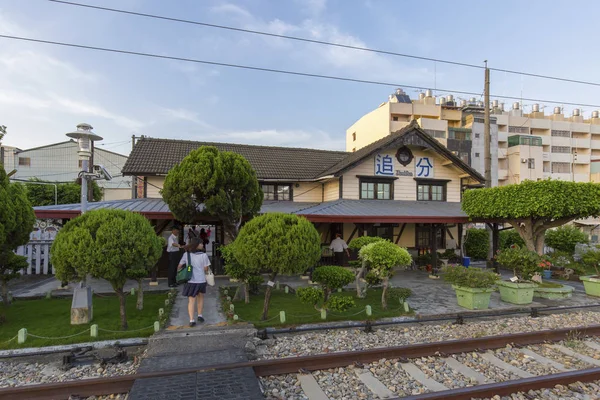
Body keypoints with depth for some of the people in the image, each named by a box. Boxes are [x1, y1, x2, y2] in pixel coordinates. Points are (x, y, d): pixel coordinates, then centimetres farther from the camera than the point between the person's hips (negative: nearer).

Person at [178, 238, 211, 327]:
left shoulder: (186, 254, -2)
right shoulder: (204, 255, -9)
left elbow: (179, 266, 5)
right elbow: (206, 269, -7)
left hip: (190, 281, 1)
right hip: (201, 280, -1)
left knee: (191, 300, 7)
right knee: (200, 297, 23)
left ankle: (191, 320, 0)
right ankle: (199, 315, 26)